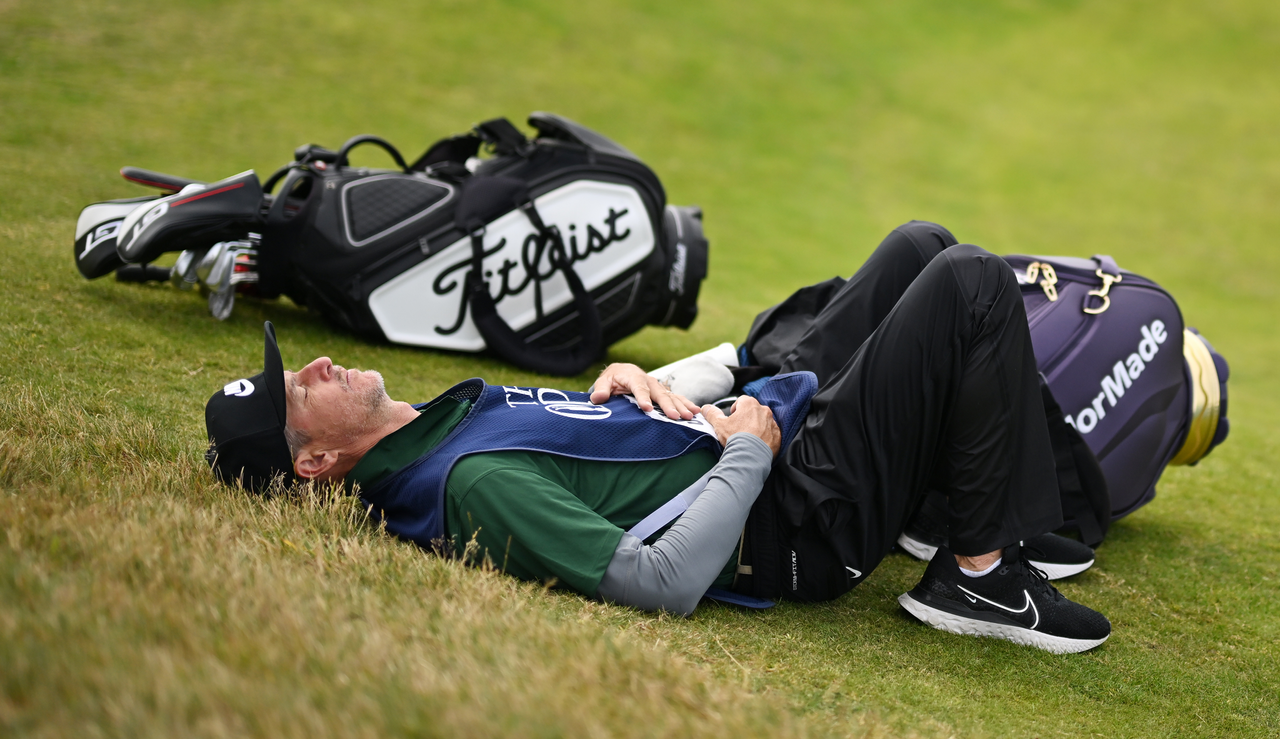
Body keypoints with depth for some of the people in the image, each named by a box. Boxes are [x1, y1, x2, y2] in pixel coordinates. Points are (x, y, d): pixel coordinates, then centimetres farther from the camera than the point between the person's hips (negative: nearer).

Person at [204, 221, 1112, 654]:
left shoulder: (444, 419, 2)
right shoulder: (472, 485, -28)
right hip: (811, 514, -9)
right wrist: (750, 449, -22)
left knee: (925, 244, 16)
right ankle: (978, 571, -5)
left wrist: (620, 380, -1)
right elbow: (663, 580, -34)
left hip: (766, 433, 9)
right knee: (971, 282, -15)